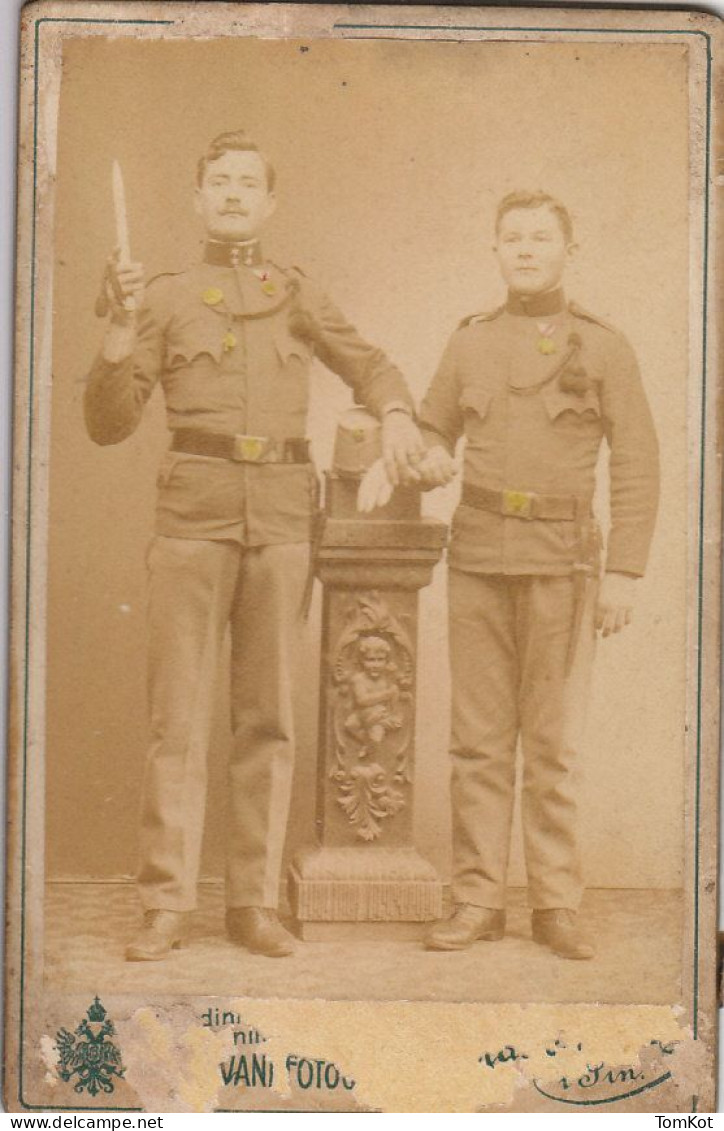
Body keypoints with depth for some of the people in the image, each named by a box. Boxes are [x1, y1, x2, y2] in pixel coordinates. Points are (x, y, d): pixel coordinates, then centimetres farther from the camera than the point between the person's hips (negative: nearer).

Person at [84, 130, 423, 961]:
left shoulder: (295, 295, 15)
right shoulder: (166, 300, 10)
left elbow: (368, 363, 20)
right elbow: (108, 424, 5)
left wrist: (395, 412, -2)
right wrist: (121, 329, -8)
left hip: (282, 510, 2)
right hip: (194, 509, -1)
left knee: (268, 712, 3)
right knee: (178, 712, -4)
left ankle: (255, 901, 10)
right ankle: (166, 906, 2)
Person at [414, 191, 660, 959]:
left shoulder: (605, 349, 4)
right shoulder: (469, 343, 11)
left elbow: (636, 469, 1)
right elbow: (430, 430, 18)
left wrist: (623, 572, -8)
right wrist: (428, 460, -7)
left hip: (560, 561, -2)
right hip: (478, 557, 2)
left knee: (553, 742, 0)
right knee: (478, 738, 3)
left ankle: (555, 905, 7)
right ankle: (477, 900, 9)